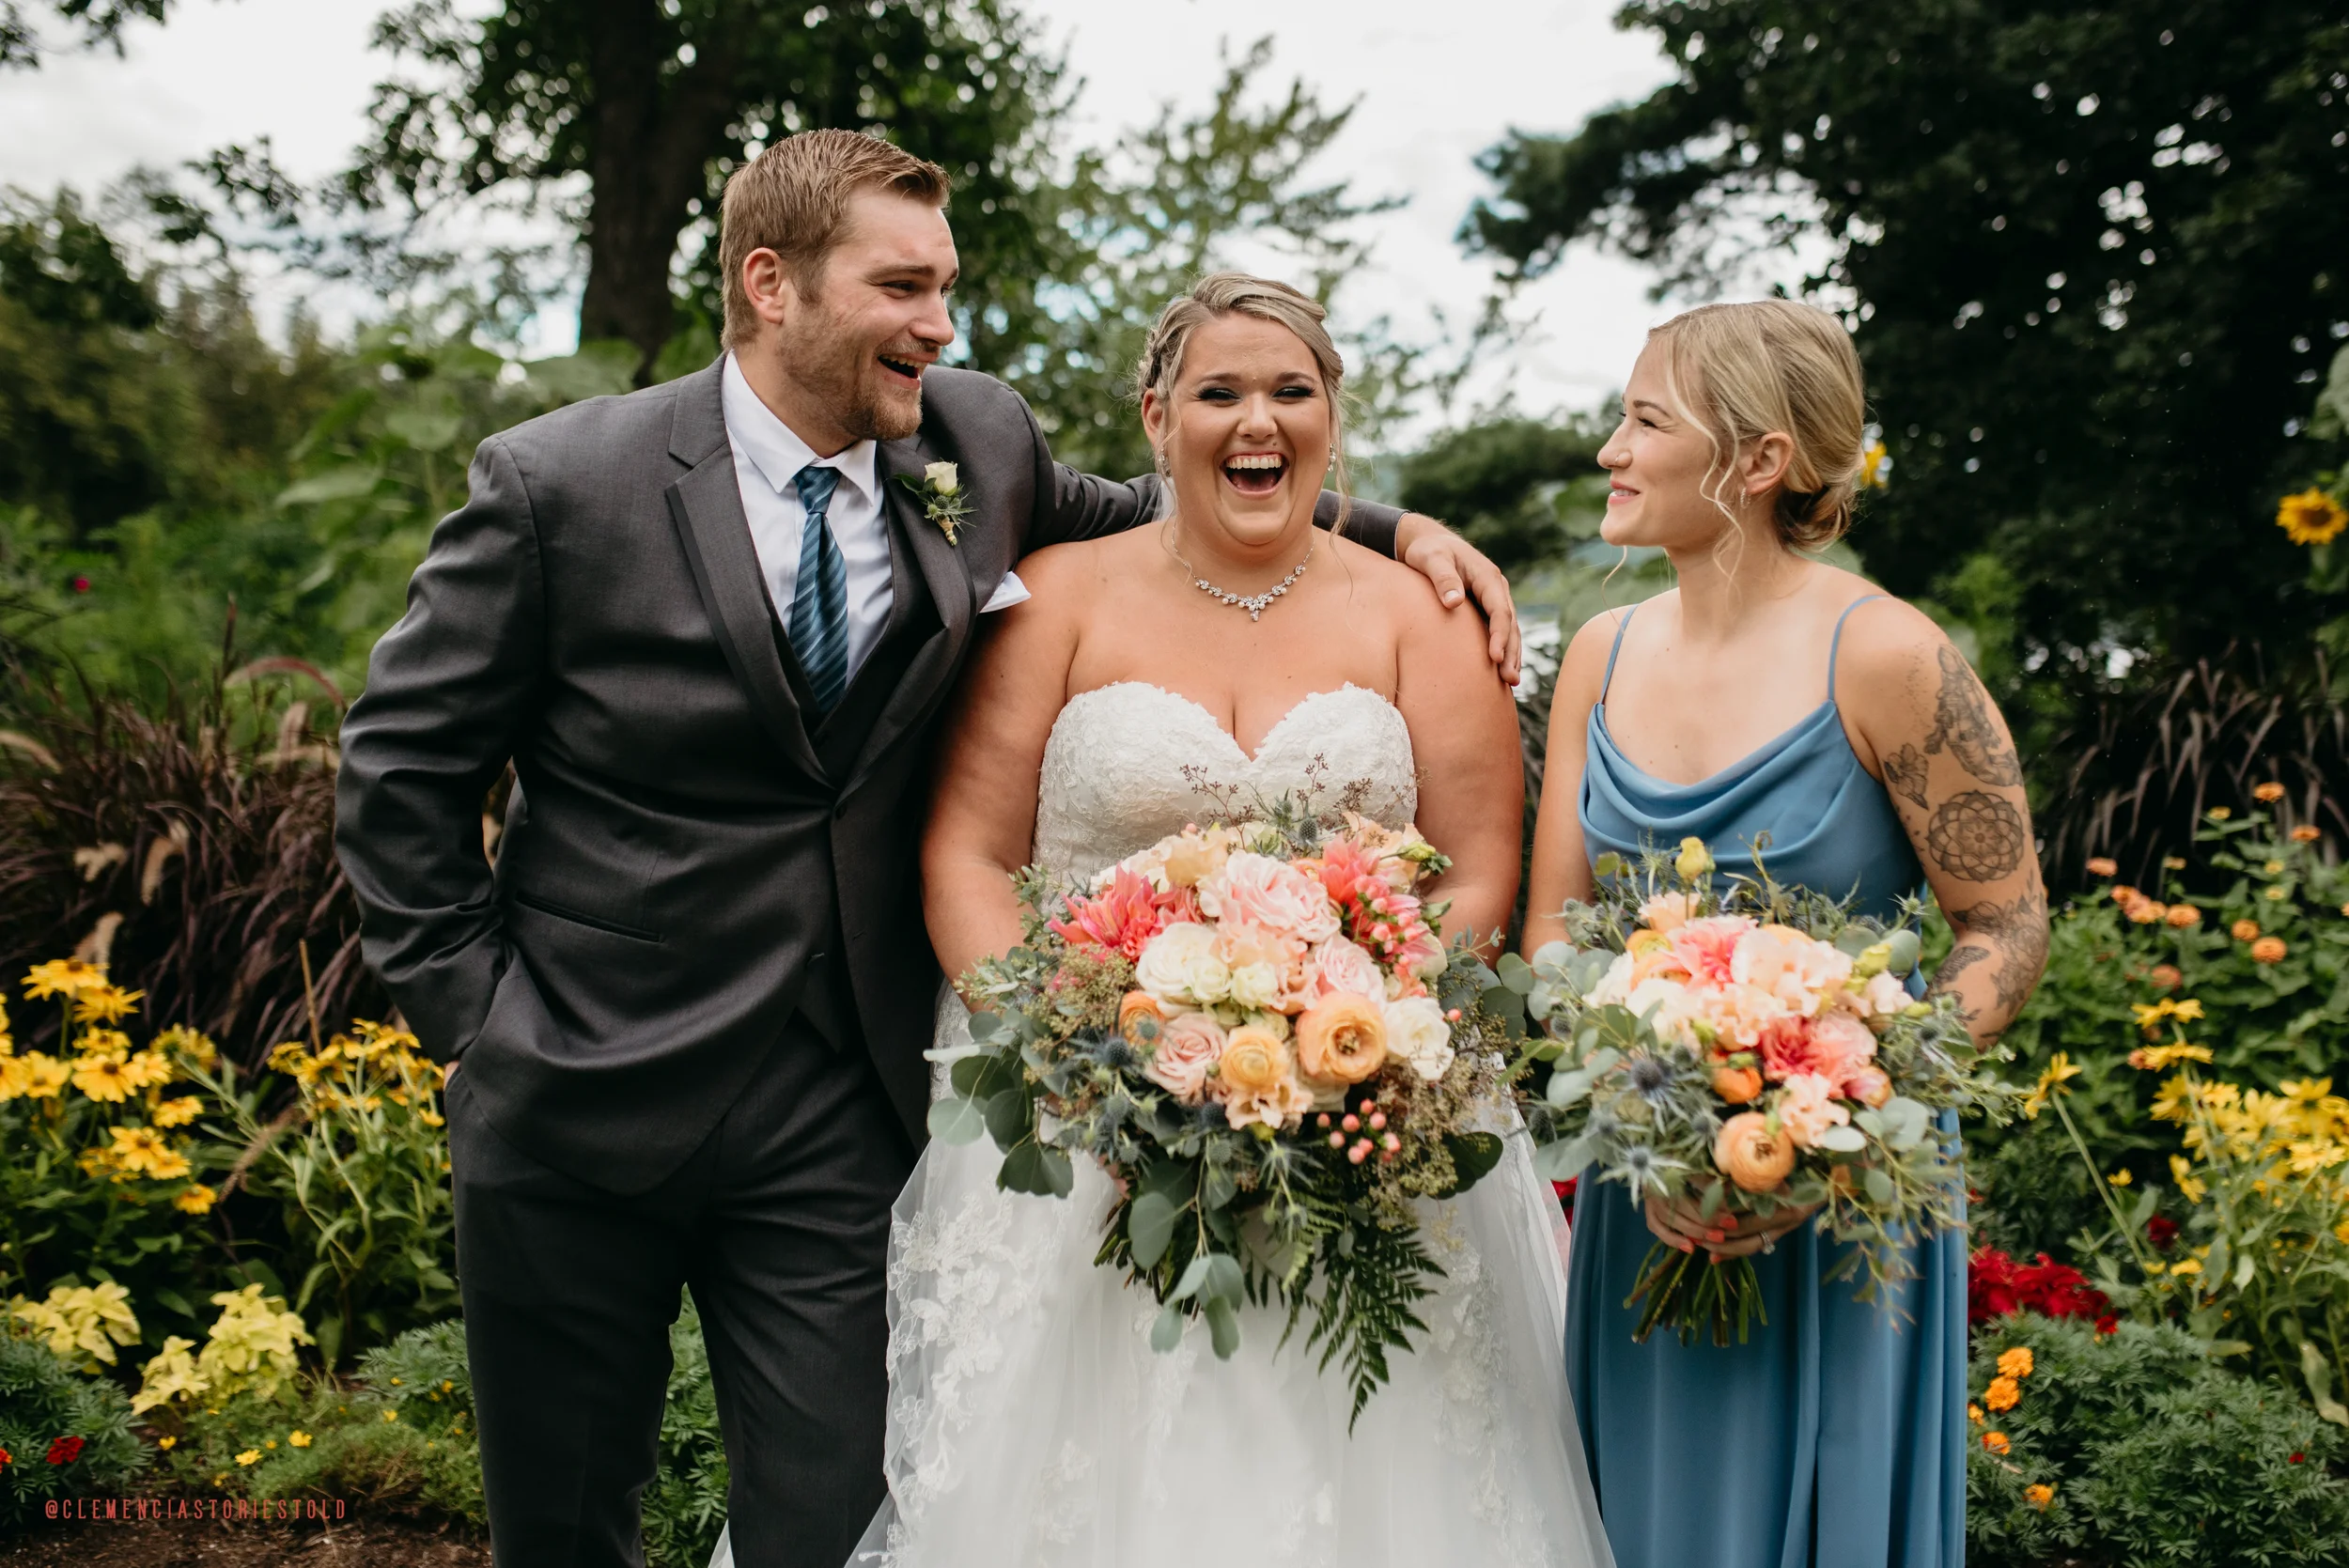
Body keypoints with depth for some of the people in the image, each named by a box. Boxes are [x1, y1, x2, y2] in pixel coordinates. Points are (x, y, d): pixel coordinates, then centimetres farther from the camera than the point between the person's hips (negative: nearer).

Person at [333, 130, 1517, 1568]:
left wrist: (1391, 526, 6)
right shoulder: (560, 483, -10)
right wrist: (471, 1006, -5)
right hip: (579, 1100, -1)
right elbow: (402, 765, -1)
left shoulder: (979, 444, -1)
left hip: (844, 1115, 2)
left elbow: (1129, 516, 19)